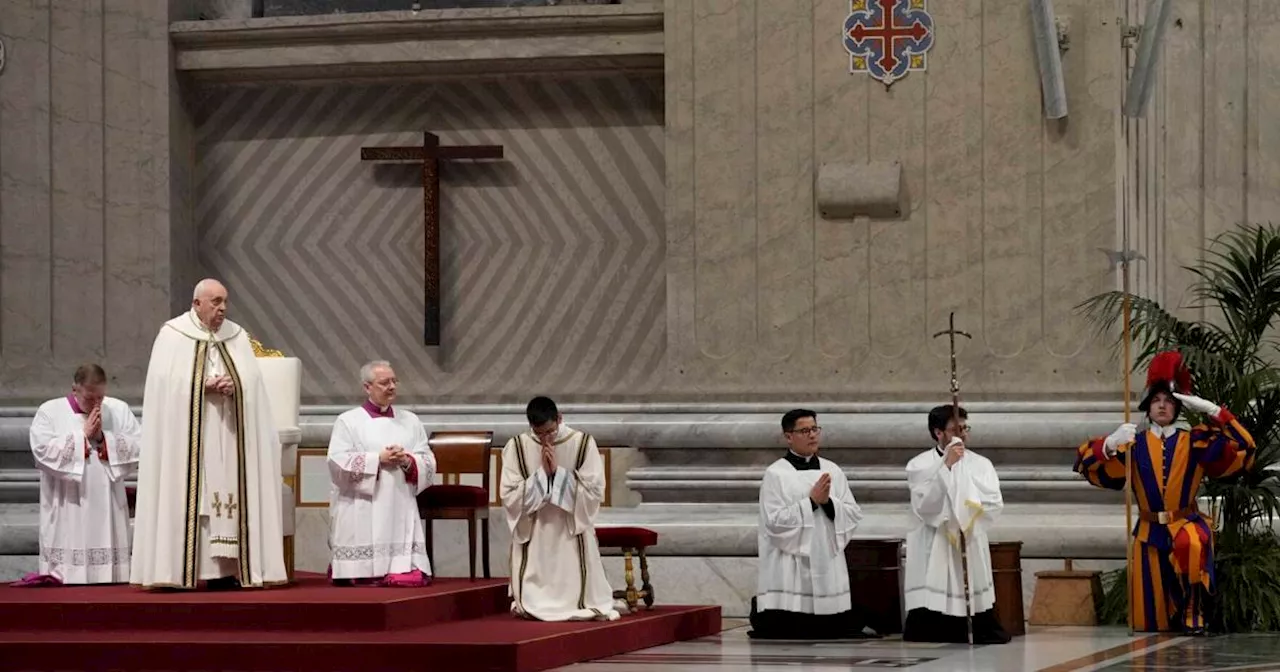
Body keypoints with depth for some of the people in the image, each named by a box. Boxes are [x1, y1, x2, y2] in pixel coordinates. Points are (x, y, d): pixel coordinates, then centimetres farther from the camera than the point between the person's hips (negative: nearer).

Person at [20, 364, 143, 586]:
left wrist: (102, 437, -10)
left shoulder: (120, 410, 8)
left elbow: (139, 448, -1)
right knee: (67, 573, -7)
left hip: (107, 508, 2)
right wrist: (83, 434, -9)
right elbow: (43, 451, -12)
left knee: (108, 573, -2)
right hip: (67, 511, -2)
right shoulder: (49, 411, 2)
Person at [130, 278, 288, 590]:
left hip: (228, 436, 4)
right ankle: (178, 569, -8)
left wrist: (233, 386, -14)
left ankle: (224, 568, -2)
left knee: (228, 492, -2)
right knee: (185, 495, -8)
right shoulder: (172, 335, 2)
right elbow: (167, 382, -7)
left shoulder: (237, 336, 12)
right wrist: (204, 387, -17)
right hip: (187, 435, -4)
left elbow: (252, 381, 7)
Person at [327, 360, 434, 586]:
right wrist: (378, 459, -13)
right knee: (365, 580, -10)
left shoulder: (410, 421, 15)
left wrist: (408, 461, -11)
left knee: (411, 577, -9)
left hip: (400, 512, 3)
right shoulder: (348, 421, 3)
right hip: (363, 515, -3)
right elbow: (339, 462, -8)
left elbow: (428, 463, 10)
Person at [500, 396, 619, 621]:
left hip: (573, 534, -1)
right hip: (533, 536, 1)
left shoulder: (583, 443, -6)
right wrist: (542, 473, -16)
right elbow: (509, 496, -8)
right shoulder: (516, 447, -4)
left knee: (577, 597, -1)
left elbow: (595, 492, -10)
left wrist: (558, 472, -16)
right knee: (532, 605, -3)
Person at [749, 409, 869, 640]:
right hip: (790, 571, -5)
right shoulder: (775, 474, -3)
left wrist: (829, 502, -11)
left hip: (828, 566, 5)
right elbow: (774, 522, -12)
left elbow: (854, 515, 7)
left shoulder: (832, 471, 11)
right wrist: (812, 501, -15)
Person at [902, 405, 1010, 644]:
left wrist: (965, 515, -9)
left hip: (971, 551, 3)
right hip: (934, 553, -3)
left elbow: (995, 503, 1)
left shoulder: (980, 464, 10)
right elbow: (923, 505, -14)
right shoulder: (919, 465, 1)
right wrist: (946, 466, -19)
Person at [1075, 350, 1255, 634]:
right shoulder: (1134, 444, 2)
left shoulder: (1194, 441, 1)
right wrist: (1110, 444, -25)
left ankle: (1192, 611, -23)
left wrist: (1212, 411, -15)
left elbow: (1243, 446, -7)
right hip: (1150, 532, 2)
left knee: (1191, 544, -38)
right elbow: (1085, 462, -4)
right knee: (1152, 616, 2)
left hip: (1186, 524, -2)